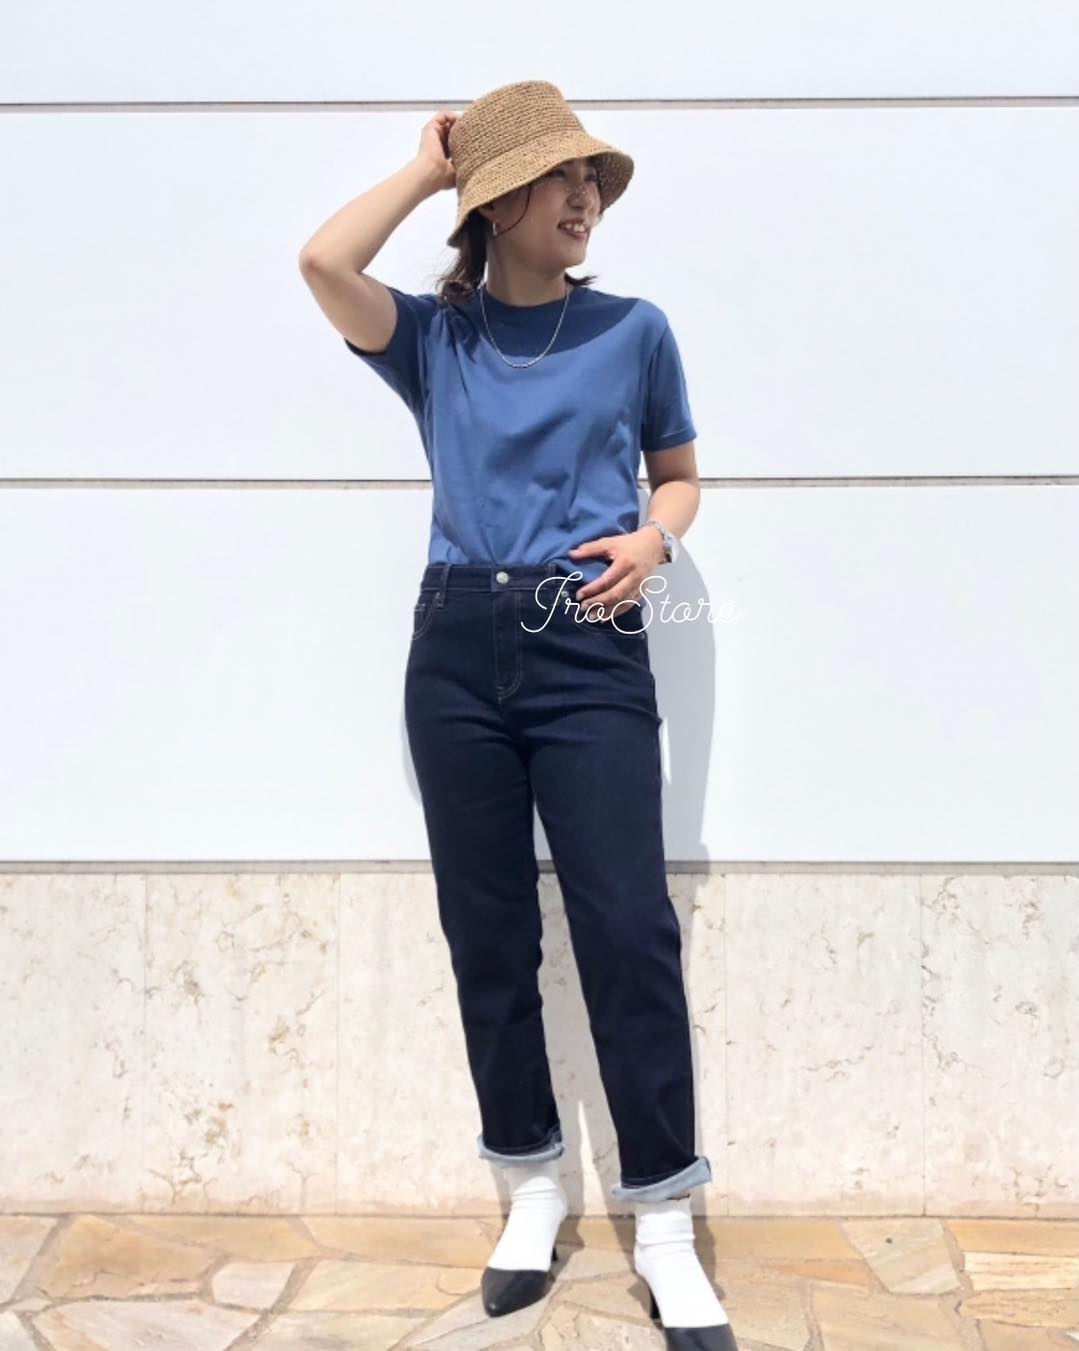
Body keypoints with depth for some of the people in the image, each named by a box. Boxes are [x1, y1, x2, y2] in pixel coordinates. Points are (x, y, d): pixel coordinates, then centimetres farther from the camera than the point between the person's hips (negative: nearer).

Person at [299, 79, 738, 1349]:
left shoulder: (632, 329, 8)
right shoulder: (432, 336, 8)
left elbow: (680, 474, 17)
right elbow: (323, 263, -10)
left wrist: (652, 539, -5)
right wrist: (428, 163, 3)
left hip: (591, 651, -1)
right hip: (459, 649, 2)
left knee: (627, 928, -5)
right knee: (486, 933, 8)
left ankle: (663, 1220, 10)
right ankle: (532, 1183, 26)